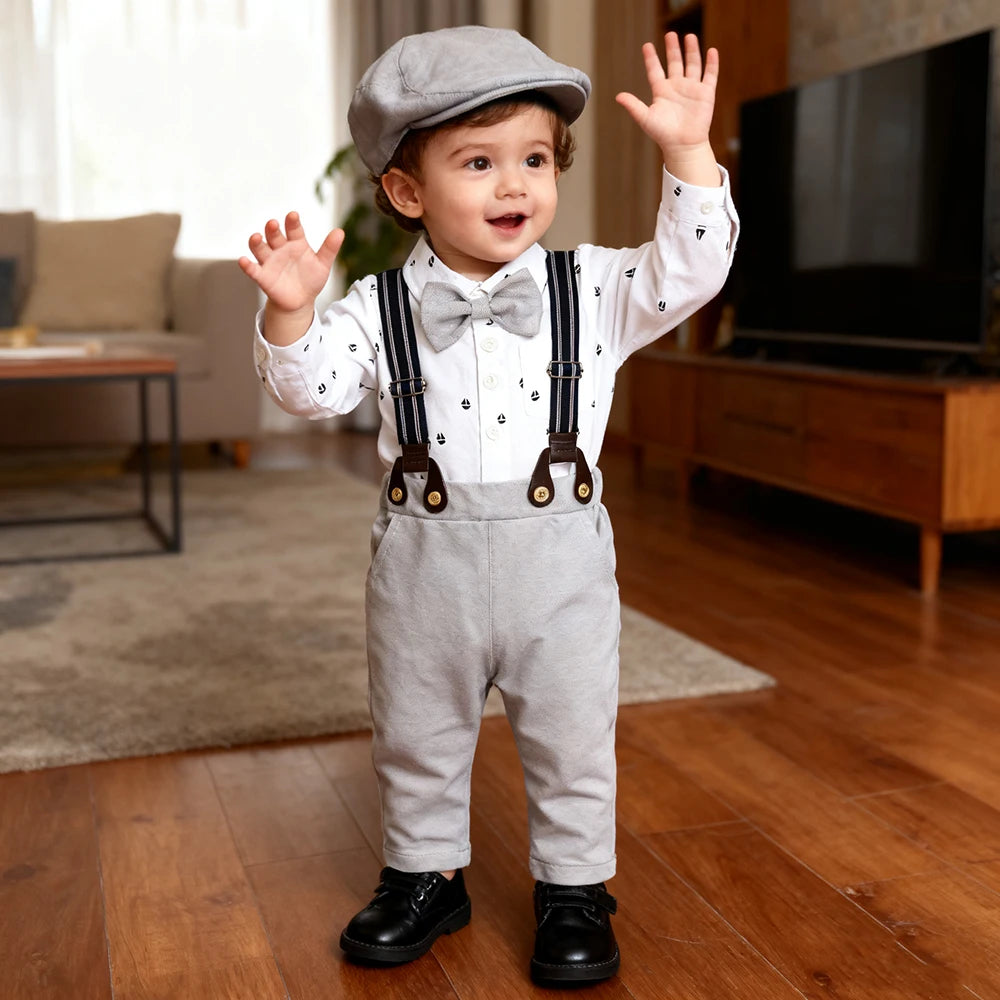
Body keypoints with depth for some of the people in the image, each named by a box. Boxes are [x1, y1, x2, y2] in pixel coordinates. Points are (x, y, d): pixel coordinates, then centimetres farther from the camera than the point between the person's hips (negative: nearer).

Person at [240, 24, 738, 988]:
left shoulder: (591, 289, -1)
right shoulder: (378, 308, -2)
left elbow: (688, 269, -9)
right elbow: (311, 386, -6)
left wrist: (689, 153, -19)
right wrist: (288, 311, -25)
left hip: (559, 555, -1)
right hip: (424, 557, 1)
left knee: (571, 737, 12)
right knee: (415, 734, 17)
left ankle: (574, 889, 32)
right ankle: (425, 876, 39)